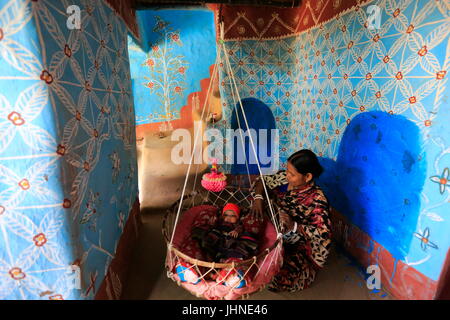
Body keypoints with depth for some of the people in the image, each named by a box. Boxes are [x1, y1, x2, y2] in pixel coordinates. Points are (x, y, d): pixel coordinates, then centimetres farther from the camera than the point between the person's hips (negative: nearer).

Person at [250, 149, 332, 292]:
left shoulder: (316, 199, -23)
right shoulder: (283, 178, -10)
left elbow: (323, 233, -26)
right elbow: (262, 181, 3)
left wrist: (294, 226, -35)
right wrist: (258, 198, -15)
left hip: (296, 248, -4)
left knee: (276, 278, -23)